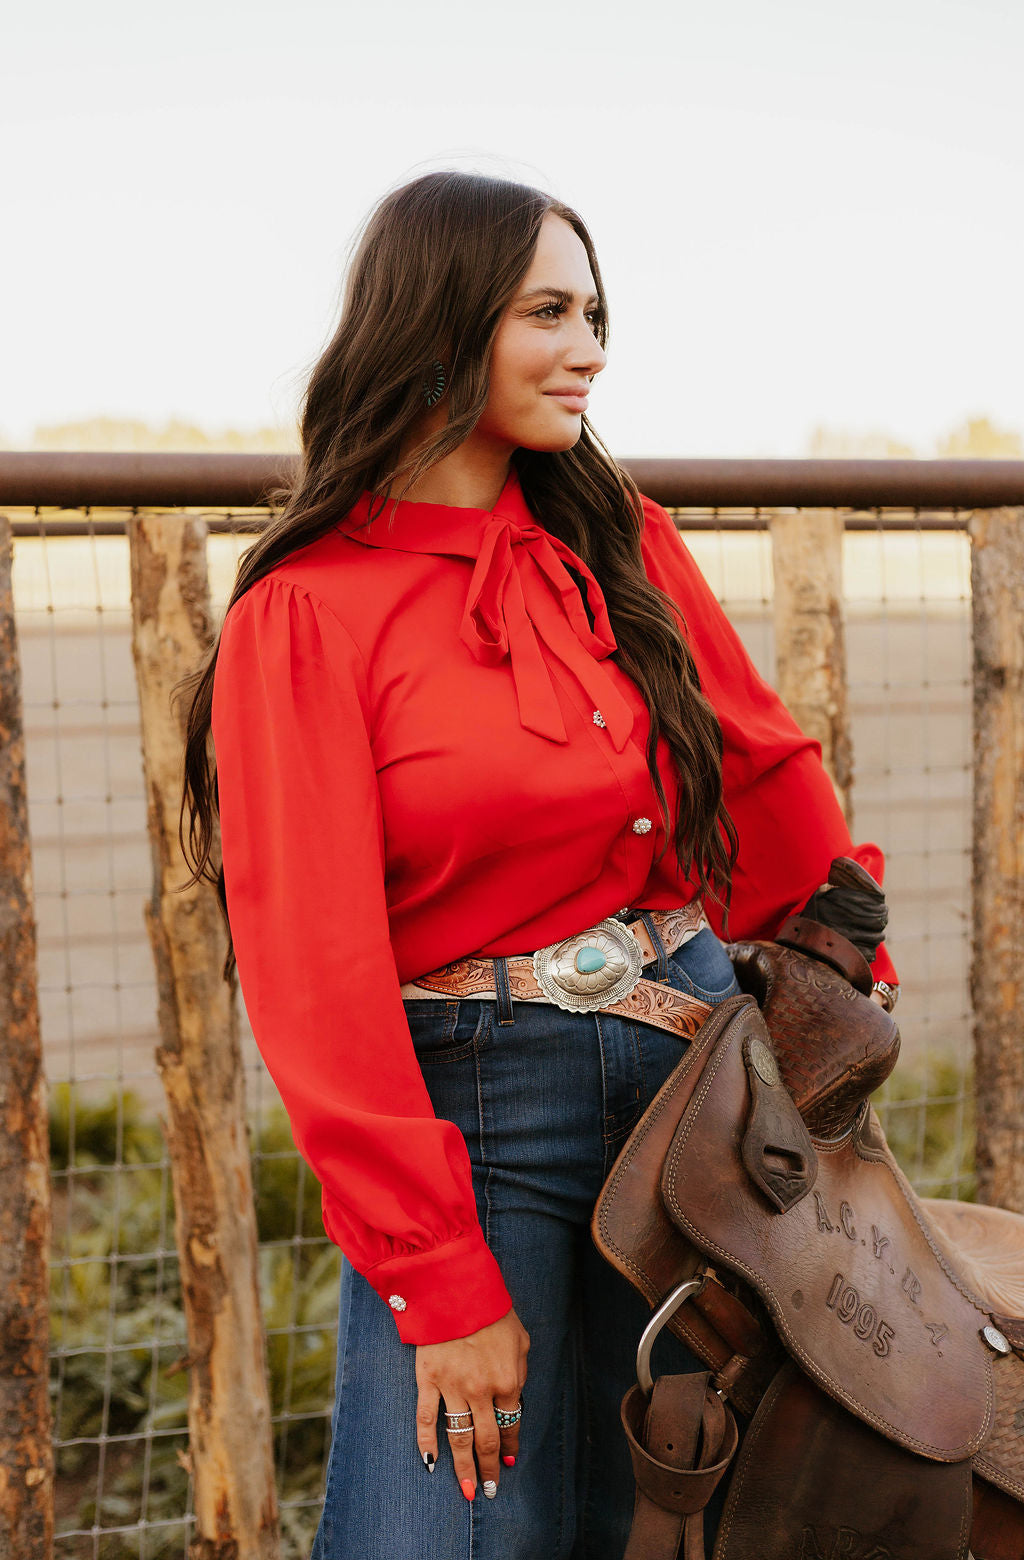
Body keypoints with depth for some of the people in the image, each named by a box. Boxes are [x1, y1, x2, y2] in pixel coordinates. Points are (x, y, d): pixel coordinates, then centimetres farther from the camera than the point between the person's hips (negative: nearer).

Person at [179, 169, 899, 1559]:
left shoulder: (623, 535, 5)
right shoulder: (303, 613, -9)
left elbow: (766, 767, 14)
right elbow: (319, 975, -12)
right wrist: (442, 1279, -13)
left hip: (693, 1049, 5)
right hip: (471, 1099, -4)